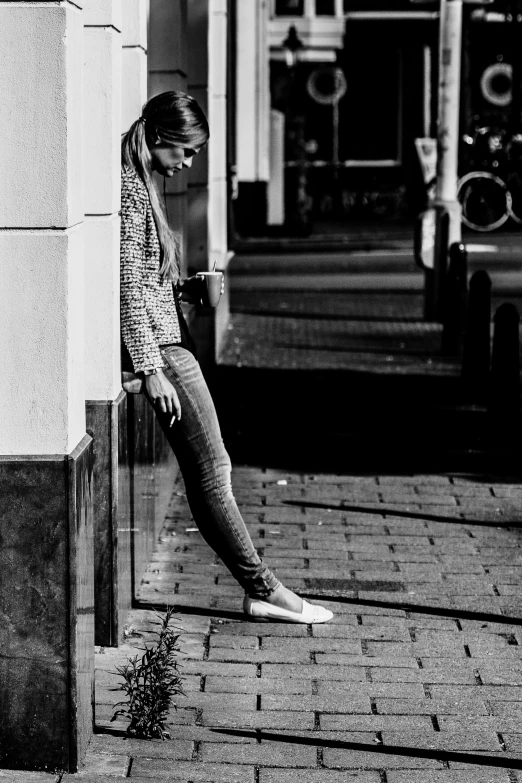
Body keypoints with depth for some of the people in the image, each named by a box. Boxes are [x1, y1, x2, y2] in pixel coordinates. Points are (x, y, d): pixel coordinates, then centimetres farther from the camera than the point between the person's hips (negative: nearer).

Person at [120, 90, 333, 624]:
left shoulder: (141, 185, 16)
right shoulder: (128, 189, -14)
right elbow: (128, 288, -20)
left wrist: (180, 288, 9)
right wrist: (152, 370, -22)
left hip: (166, 340, 10)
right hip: (157, 344, -10)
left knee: (207, 473, 9)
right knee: (210, 471, -6)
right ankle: (262, 588, -1)